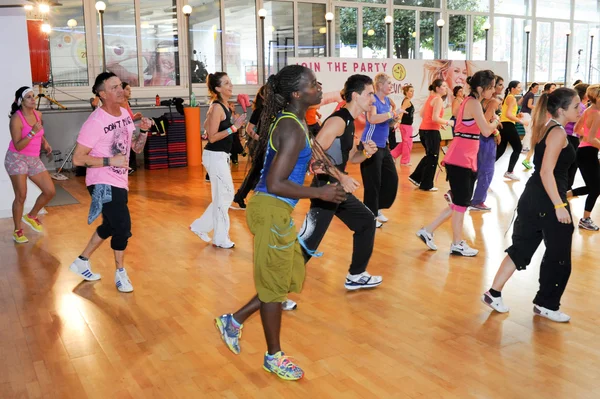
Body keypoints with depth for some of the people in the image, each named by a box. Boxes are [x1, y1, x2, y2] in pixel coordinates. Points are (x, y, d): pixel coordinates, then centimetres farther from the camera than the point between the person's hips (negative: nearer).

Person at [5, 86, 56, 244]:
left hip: (34, 159, 6)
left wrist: (45, 144, 5)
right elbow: (18, 146, -20)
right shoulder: (16, 118, -16)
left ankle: (31, 216, 25)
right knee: (21, 196, -6)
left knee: (50, 191, 2)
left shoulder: (38, 114, 4)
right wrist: (32, 132, -28)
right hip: (17, 159, -6)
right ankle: (17, 231, 9)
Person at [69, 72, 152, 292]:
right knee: (123, 227, -11)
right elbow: (78, 158, -19)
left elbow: (137, 148, 10)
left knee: (110, 226, 20)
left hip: (119, 182, 9)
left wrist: (144, 130, -8)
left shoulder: (125, 114, 5)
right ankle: (120, 272, 11)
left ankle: (81, 262, 38)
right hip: (103, 183, -9)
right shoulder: (95, 122, -19)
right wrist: (110, 161, -25)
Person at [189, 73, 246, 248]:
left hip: (220, 156, 10)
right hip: (215, 156, -10)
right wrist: (234, 127, -23)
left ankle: (200, 226, 27)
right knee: (224, 196, -1)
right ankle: (220, 239, 10)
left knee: (224, 196, 16)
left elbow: (207, 126, 20)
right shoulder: (217, 107, -17)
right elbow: (212, 137, -20)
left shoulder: (222, 106, 10)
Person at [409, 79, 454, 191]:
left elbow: (422, 114, 18)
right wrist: (448, 122, -9)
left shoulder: (431, 98, 14)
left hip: (424, 129, 9)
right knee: (433, 158, 2)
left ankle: (415, 177, 22)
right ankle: (427, 185, 9)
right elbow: (435, 118, -23)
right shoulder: (438, 99, -13)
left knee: (429, 156, 22)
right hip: (431, 131, -9)